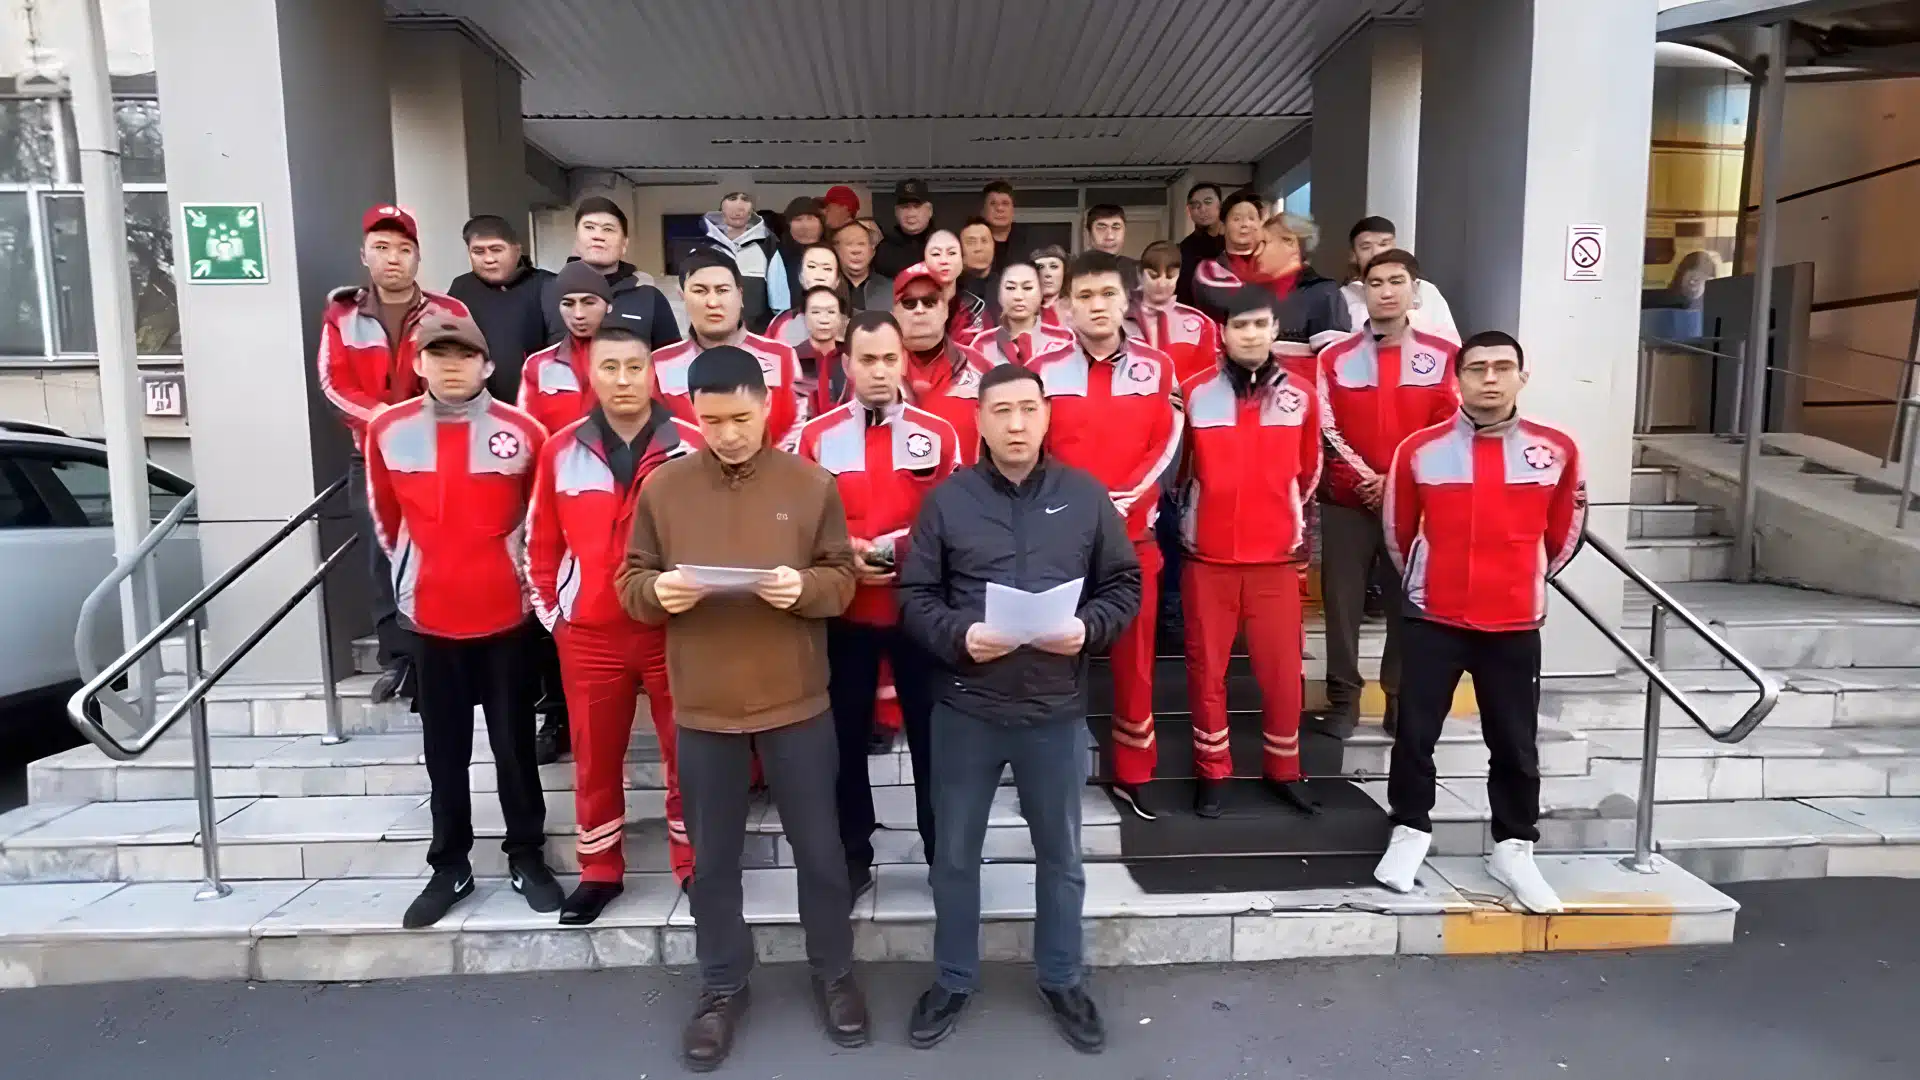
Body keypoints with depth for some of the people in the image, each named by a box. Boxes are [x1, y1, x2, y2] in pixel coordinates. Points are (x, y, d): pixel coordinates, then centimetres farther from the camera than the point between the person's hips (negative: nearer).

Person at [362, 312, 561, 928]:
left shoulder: (522, 432, -8)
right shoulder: (388, 431, -2)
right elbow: (385, 514, 14)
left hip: (506, 614, -2)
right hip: (430, 617, 2)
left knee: (514, 743, 8)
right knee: (444, 749, 12)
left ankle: (527, 856, 23)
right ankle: (449, 866, 25)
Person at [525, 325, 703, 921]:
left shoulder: (691, 447, -5)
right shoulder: (561, 449, 1)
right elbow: (541, 542, 8)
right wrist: (551, 613, 7)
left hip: (675, 628, -2)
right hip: (589, 633, 2)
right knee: (595, 758, 13)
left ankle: (695, 866, 23)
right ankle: (599, 871, 29)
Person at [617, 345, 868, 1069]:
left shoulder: (812, 484, -2)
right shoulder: (662, 486, 0)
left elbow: (843, 580, 0)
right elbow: (630, 584, 4)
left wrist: (805, 587, -21)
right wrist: (657, 591, -18)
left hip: (797, 701, -1)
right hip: (702, 706, 1)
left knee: (819, 848, 13)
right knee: (713, 859, 15)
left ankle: (834, 973, 34)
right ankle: (723, 987, 35)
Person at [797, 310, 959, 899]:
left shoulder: (938, 433, 1)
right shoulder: (816, 436, 1)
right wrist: (841, 556, -14)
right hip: (845, 611, 1)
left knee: (930, 730, 9)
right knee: (847, 735, 10)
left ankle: (944, 853, 25)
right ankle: (853, 858, 26)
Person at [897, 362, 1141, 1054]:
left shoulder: (1086, 496, 0)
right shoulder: (947, 500, -2)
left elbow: (1124, 587, 4)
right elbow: (914, 598, -2)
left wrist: (1089, 628, -15)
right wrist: (959, 634, -19)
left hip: (1056, 710, 1)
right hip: (964, 709, 0)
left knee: (1060, 855, 17)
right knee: (955, 855, 14)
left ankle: (1062, 980, 38)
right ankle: (953, 981, 35)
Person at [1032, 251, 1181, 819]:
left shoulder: (1158, 368, 2)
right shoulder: (1045, 371, 1)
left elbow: (1163, 449, -2)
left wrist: (1120, 501, -14)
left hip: (1132, 535, 1)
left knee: (1134, 655, 9)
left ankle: (1133, 773, 23)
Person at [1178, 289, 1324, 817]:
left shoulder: (1300, 396, 1)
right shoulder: (1194, 393, -3)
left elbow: (1308, 469, 14)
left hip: (1277, 557, 1)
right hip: (1207, 557, -1)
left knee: (1282, 670, 6)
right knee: (1207, 668, 6)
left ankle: (1284, 770, 24)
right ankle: (1212, 773, 20)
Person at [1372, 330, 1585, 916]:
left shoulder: (1556, 450, -2)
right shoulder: (1419, 449, -5)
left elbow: (1565, 533, 13)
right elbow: (1398, 531, 9)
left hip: (1515, 625, 1)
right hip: (1434, 620, -1)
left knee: (1515, 744, 9)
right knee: (1415, 733, 4)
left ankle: (1514, 848, 25)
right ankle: (1410, 831, 22)